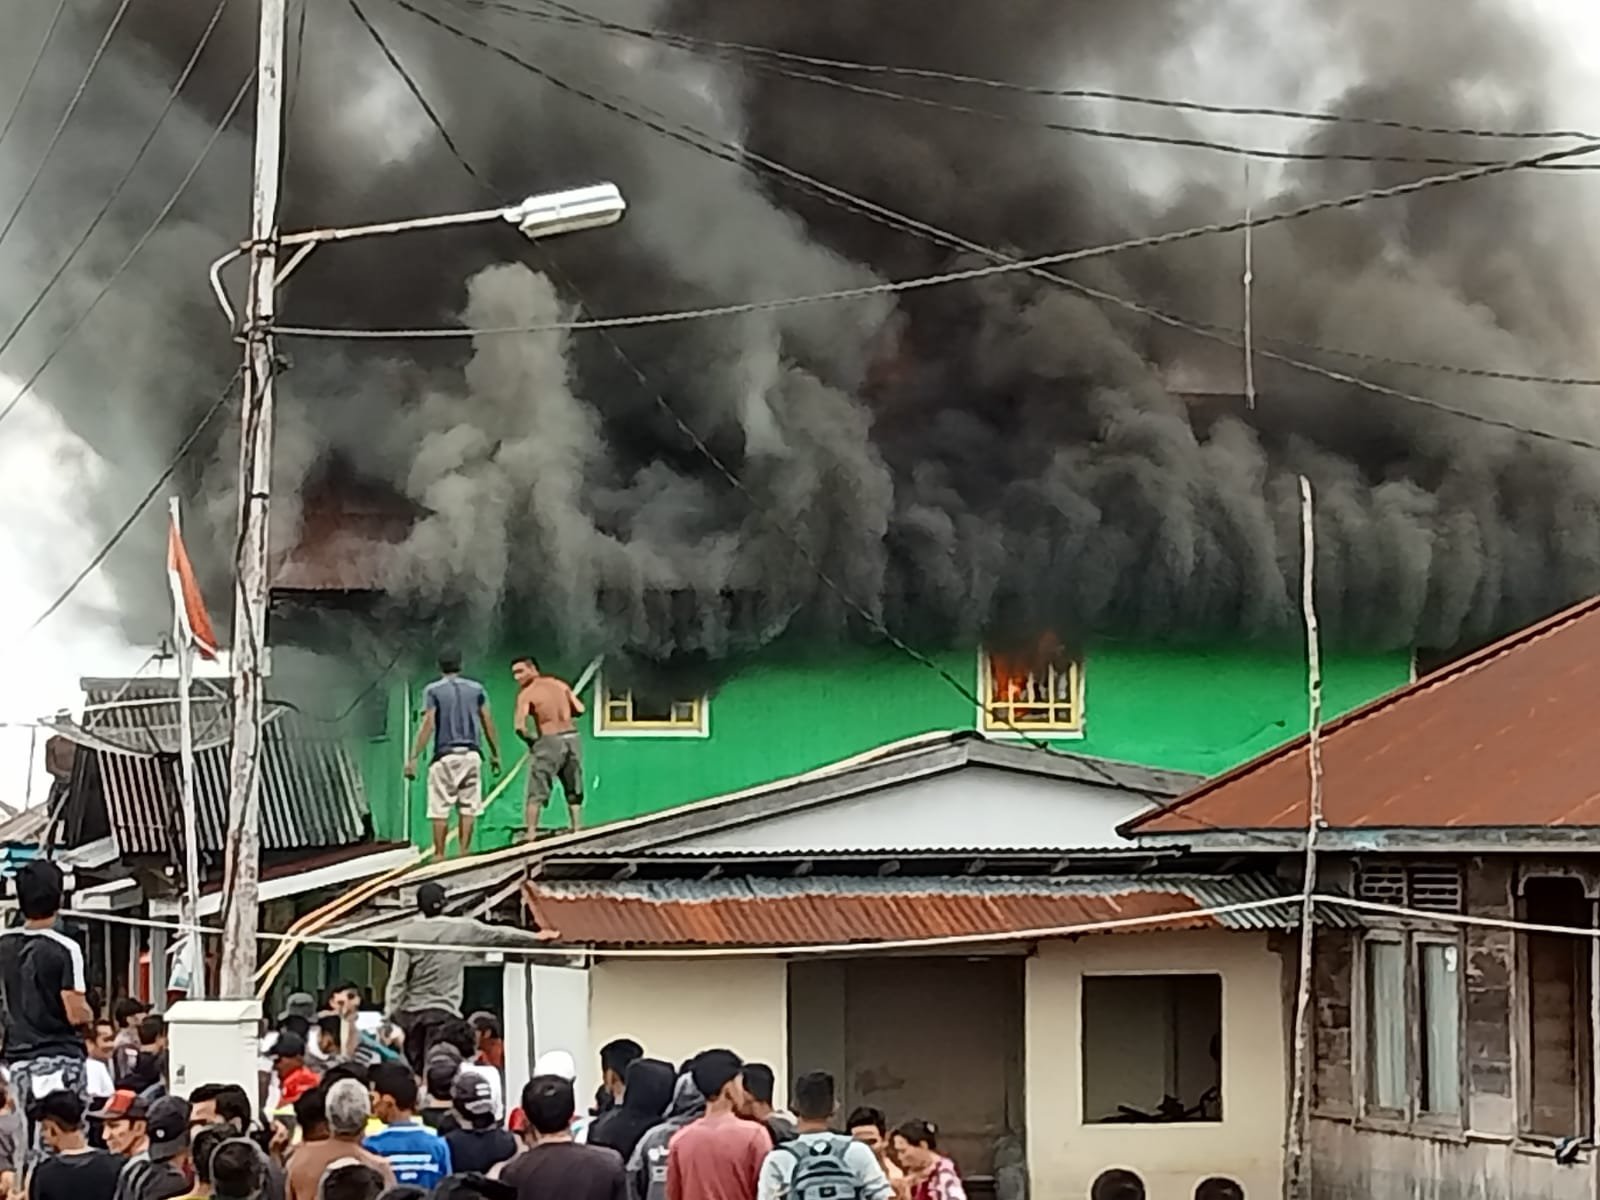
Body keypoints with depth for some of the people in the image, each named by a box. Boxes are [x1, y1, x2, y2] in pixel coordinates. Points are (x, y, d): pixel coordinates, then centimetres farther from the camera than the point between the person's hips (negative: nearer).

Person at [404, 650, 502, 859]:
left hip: (445, 755, -3)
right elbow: (487, 723, 7)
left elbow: (428, 725, -9)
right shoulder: (476, 689, 8)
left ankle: (439, 854, -3)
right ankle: (464, 851, 3)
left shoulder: (433, 690, 0)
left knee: (440, 809, -1)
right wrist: (495, 753, 15)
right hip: (471, 754, 3)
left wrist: (414, 757, -9)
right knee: (468, 806, 7)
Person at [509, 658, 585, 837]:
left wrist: (529, 739, 2)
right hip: (572, 737, 5)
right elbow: (580, 709, 9)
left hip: (549, 740, -5)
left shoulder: (526, 694, -7)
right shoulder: (559, 684, 9)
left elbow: (519, 726, -17)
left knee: (536, 793, 3)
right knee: (574, 793, 16)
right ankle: (577, 830, 14)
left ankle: (531, 832, -3)